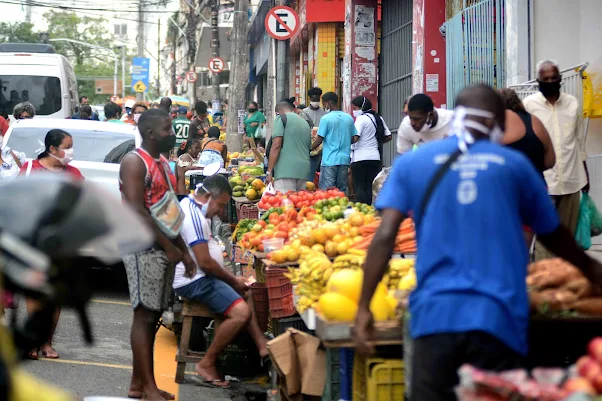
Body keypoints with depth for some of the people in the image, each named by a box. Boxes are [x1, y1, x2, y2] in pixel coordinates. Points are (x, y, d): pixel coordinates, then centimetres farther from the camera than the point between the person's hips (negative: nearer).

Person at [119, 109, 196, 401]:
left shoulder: (162, 163, 17)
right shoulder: (134, 162, -11)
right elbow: (137, 212, -19)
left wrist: (183, 251, 15)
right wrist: (169, 247, -18)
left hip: (164, 248, 9)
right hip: (144, 248, -9)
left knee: (152, 315, 9)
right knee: (144, 314, -8)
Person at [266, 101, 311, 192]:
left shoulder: (282, 118, 1)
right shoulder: (305, 123, 22)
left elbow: (276, 146, -8)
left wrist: (269, 172, -8)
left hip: (286, 171, -7)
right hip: (303, 171, 7)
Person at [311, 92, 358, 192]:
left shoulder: (326, 119, -8)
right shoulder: (349, 118, 9)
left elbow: (319, 140, -8)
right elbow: (355, 138, 11)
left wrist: (310, 149, 7)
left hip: (329, 161, -6)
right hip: (344, 160, 6)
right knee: (341, 192, 9)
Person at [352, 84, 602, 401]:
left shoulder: (411, 163, 10)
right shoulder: (514, 164, 10)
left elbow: (385, 237, -1)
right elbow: (553, 235, 23)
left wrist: (363, 308, 2)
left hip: (434, 314, 1)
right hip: (497, 317, 0)